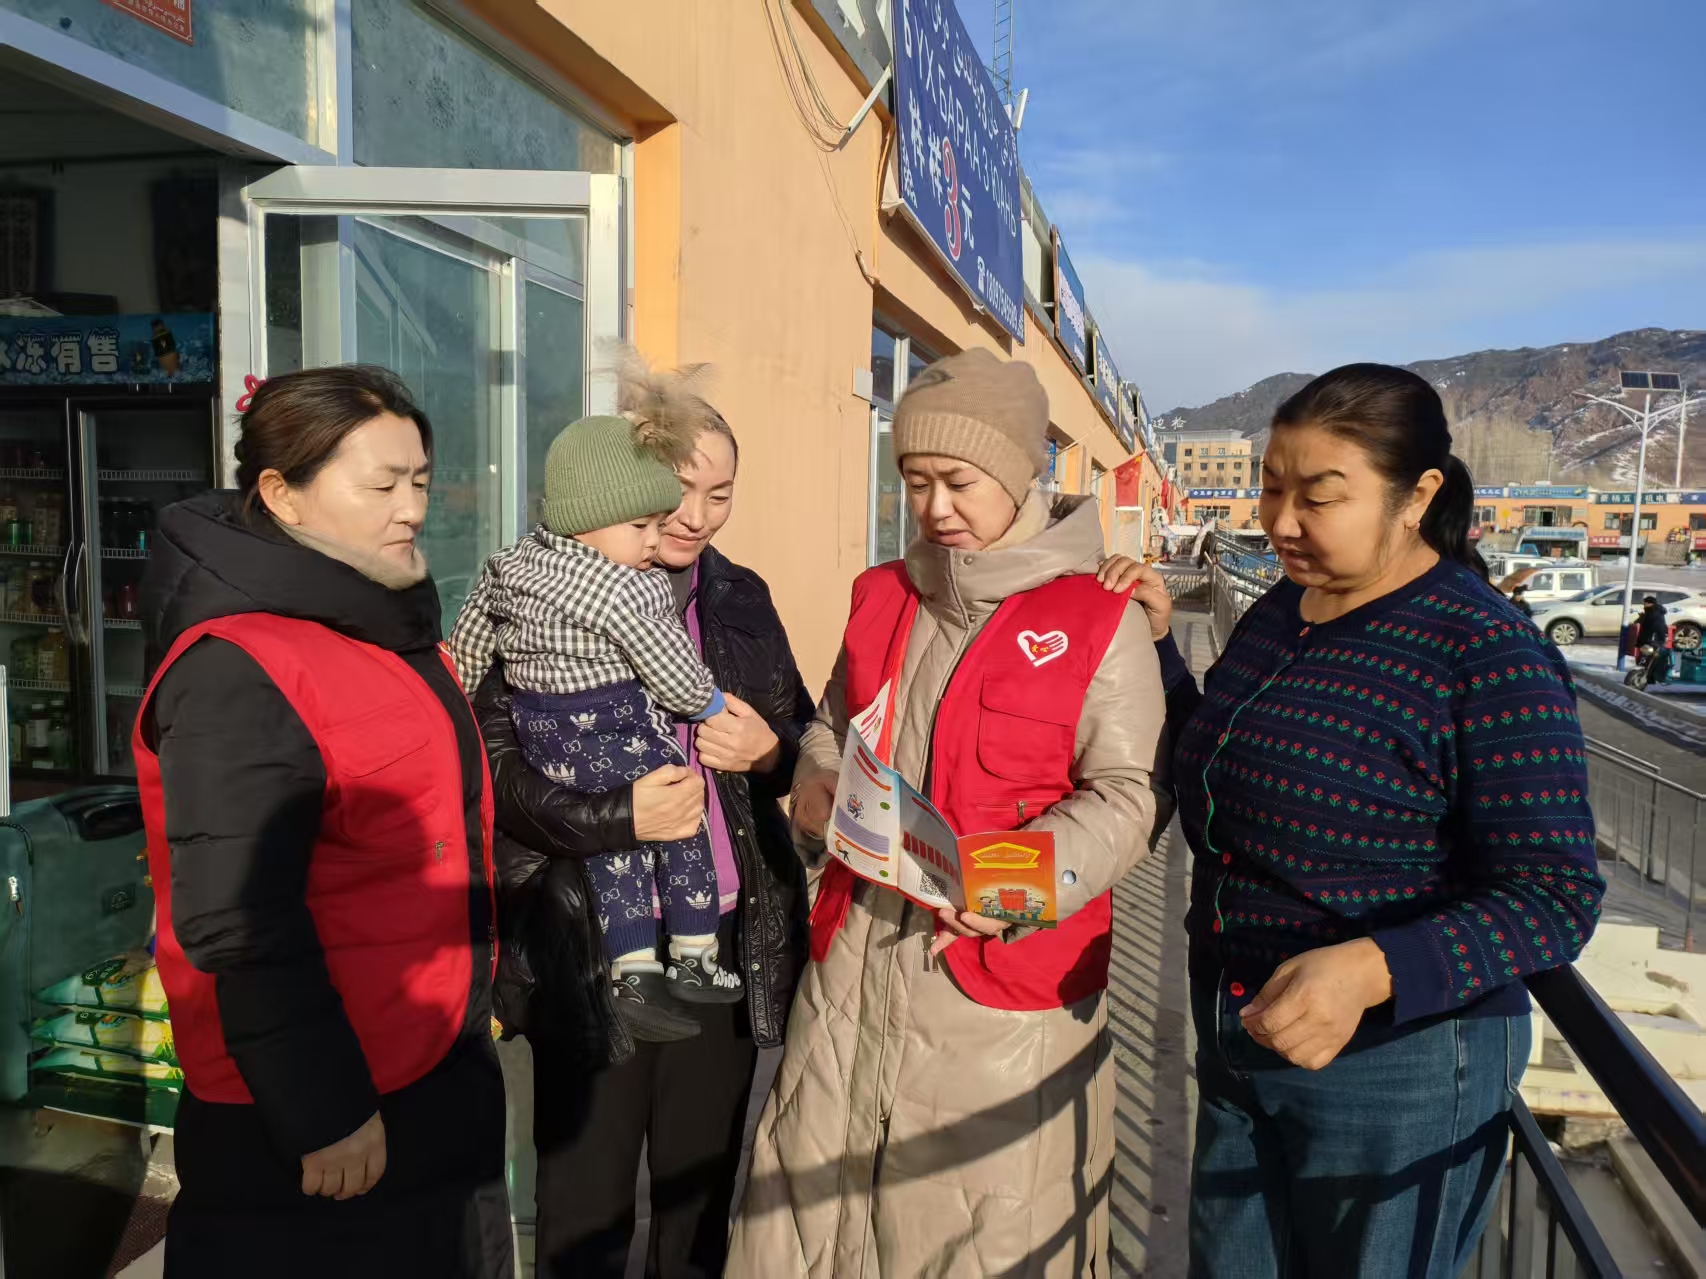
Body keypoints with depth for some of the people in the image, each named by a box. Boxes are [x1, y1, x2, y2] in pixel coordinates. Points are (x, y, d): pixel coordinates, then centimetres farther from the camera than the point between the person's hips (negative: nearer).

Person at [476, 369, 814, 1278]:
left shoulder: (742, 597, 6)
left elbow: (805, 741, 13)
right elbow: (488, 759, -12)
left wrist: (770, 752, -9)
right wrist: (616, 817, -24)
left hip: (726, 942, 4)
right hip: (589, 950, -4)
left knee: (702, 1194, 20)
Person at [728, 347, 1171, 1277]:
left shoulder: (1100, 624, -8)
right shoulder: (880, 598, 8)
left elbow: (1125, 796, -10)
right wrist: (814, 783, -2)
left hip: (1006, 971, -4)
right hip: (855, 953, 5)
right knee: (814, 1190, 15)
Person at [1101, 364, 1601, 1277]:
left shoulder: (1486, 655, -19)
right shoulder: (1276, 614, 3)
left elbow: (1555, 898, -21)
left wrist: (1374, 970, -36)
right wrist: (1155, 644, 2)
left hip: (1398, 1062, -6)